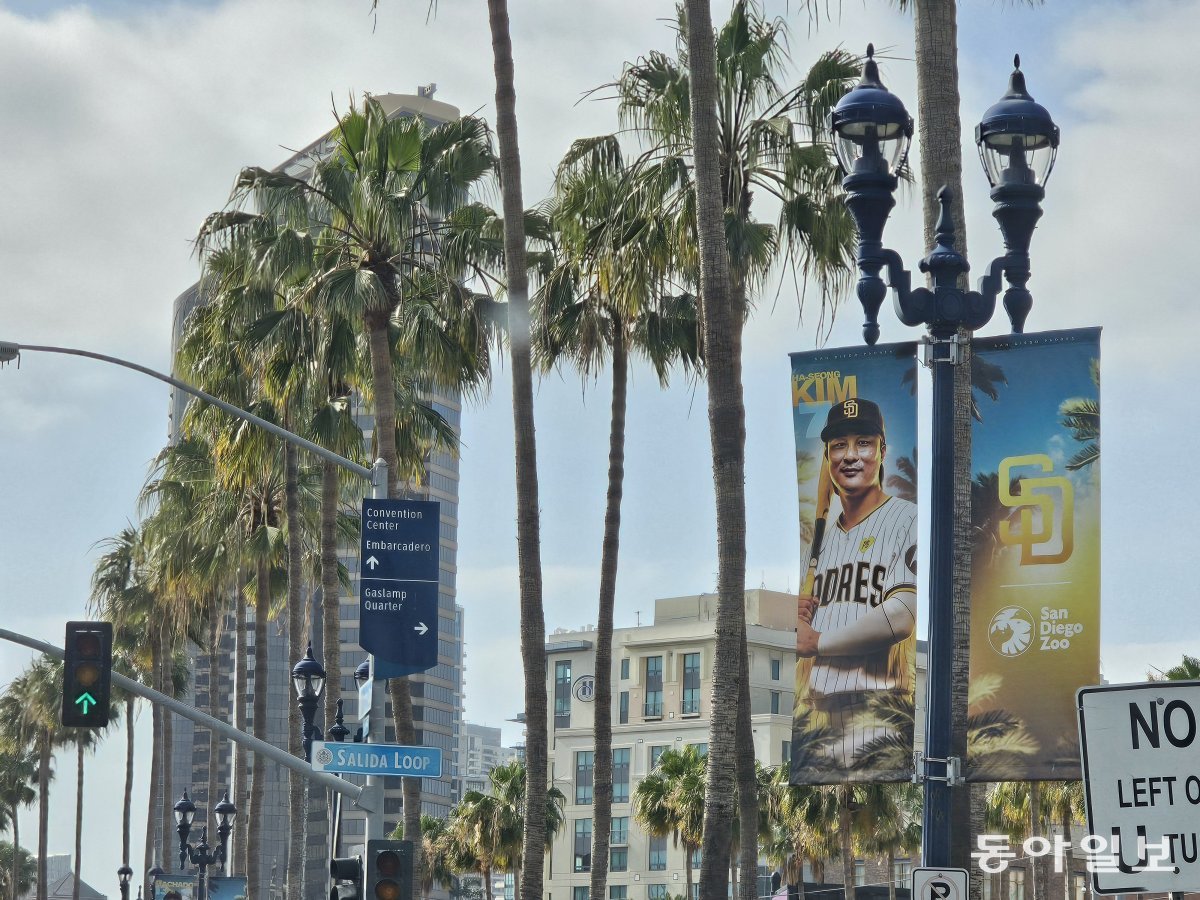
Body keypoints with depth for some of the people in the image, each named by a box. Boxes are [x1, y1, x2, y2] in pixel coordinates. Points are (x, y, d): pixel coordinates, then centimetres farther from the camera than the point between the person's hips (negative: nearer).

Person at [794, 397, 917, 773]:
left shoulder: (907, 520, -3)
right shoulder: (825, 536, 22)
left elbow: (901, 618, -15)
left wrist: (816, 641, -5)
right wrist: (799, 614, 6)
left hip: (875, 718, -7)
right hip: (814, 712, 7)